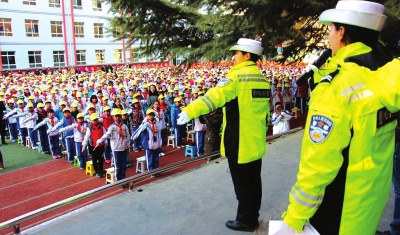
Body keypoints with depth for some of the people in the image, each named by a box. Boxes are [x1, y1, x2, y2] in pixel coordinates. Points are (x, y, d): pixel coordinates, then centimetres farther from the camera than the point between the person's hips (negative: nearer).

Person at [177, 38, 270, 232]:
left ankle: (245, 220, 20)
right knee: (254, 181, 17)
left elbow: (215, 96, -29)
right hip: (256, 142, 8)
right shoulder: (262, 79, 11)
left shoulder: (237, 76, -14)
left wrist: (189, 111, -35)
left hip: (239, 143, -8)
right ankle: (253, 217, 31)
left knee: (242, 184, 6)